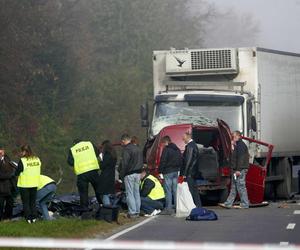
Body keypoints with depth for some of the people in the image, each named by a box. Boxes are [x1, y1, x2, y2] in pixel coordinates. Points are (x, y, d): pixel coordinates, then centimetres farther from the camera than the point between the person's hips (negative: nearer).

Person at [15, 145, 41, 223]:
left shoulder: (22, 161, -18)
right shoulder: (37, 159, 1)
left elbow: (17, 173, -14)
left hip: (24, 185, -5)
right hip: (34, 184, 5)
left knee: (26, 202, 6)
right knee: (33, 202, 16)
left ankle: (28, 218, 6)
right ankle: (34, 217, 16)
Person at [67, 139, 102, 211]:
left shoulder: (72, 150, 7)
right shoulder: (89, 144, 10)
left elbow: (70, 162, 1)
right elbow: (97, 152, 12)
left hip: (81, 173, -1)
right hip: (93, 170, 1)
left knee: (83, 192, 5)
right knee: (98, 189, 12)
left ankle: (85, 209, 3)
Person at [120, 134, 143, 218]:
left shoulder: (126, 150, -14)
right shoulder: (138, 148, 13)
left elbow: (124, 164, -17)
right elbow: (141, 162, 19)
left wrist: (121, 175, -9)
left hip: (129, 174, -8)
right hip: (138, 173, 8)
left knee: (130, 193, -4)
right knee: (136, 192, 13)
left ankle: (132, 212, -6)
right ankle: (137, 211, 15)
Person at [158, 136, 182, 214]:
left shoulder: (166, 149, -11)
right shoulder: (177, 149, 15)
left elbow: (163, 161, -15)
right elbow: (181, 160, 19)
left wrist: (160, 171, -11)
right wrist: (179, 169, 21)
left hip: (168, 172, -8)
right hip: (176, 172, 8)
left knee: (168, 191, -5)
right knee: (176, 190, 11)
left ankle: (169, 208, -7)